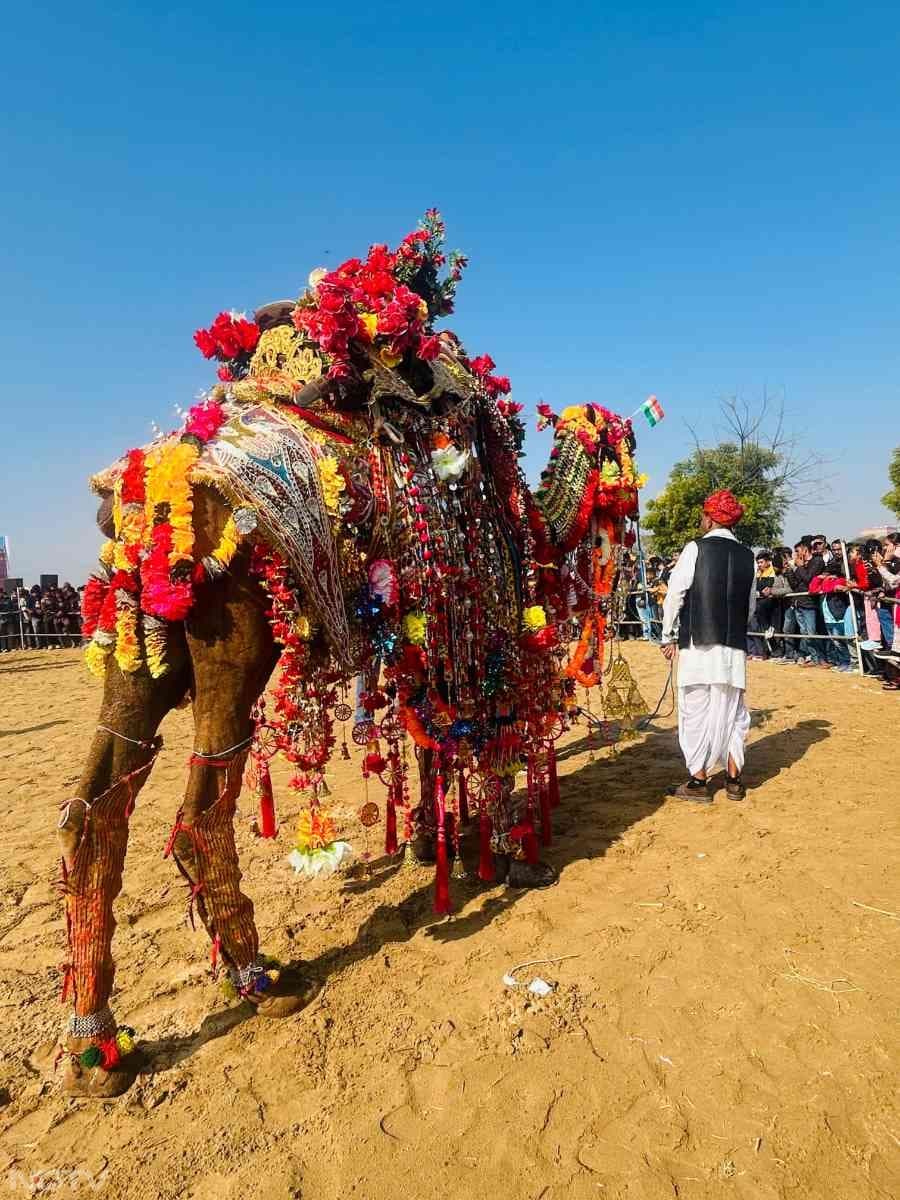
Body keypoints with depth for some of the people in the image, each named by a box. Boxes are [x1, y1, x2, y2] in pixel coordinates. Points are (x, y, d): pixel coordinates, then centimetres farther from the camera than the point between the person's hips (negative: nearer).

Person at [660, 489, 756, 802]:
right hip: (735, 646, 5)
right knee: (731, 711, 12)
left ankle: (699, 782, 8)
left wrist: (668, 636, 0)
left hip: (698, 643, -4)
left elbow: (675, 593, -7)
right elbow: (751, 604, 13)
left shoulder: (696, 548, -5)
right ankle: (734, 779, 19)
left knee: (697, 710, 3)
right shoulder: (747, 556, 9)